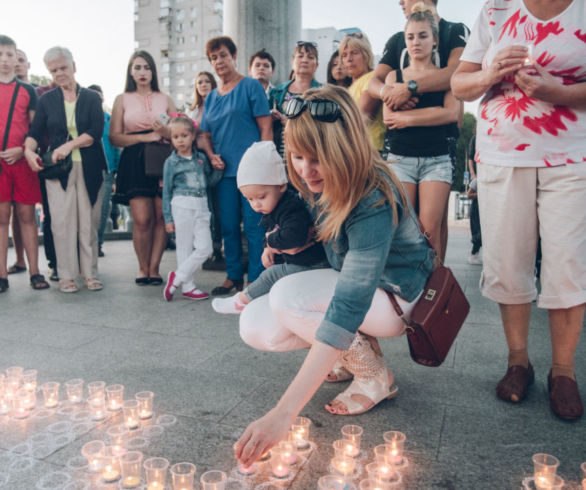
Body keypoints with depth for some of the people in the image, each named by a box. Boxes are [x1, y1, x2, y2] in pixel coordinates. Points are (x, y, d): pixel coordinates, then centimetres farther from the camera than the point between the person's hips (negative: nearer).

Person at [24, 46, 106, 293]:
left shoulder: (91, 97, 8)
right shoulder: (46, 100, 13)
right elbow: (35, 132, 7)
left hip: (89, 168, -1)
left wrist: (69, 145, -15)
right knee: (62, 222, -3)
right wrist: (29, 150, -14)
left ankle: (90, 273, 8)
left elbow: (96, 131, -4)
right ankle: (66, 275, 5)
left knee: (89, 223, 0)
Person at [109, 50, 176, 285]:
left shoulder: (165, 99, 18)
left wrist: (165, 132, -9)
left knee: (161, 218, -5)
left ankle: (154, 268, 5)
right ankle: (143, 268, 7)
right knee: (142, 220, -10)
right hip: (134, 162, -1)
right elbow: (114, 137, 3)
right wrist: (145, 137, -9)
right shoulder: (122, 99, 13)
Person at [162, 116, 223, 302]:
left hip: (201, 206, 4)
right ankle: (187, 286, 10)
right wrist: (168, 218, -2)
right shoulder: (171, 162, 2)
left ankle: (177, 277, 9)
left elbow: (209, 182, 21)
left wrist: (217, 170, 1)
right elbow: (167, 192, 2)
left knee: (205, 248, -3)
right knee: (185, 248, -1)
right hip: (182, 206, -4)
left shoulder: (201, 158, 11)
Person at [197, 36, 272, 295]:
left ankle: (255, 279, 6)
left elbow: (265, 127, -6)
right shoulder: (211, 96, 17)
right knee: (228, 226, 9)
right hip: (224, 169, 6)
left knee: (253, 225, -4)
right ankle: (233, 276, 22)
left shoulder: (250, 86, 1)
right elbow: (205, 134, 20)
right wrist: (211, 155, -1)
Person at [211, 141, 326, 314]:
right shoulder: (272, 210, 6)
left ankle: (241, 301, 9)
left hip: (309, 266, -10)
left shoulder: (291, 209, -27)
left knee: (272, 275, -7)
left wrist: (272, 241, -23)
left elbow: (294, 235, -42)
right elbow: (270, 232, 20)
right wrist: (268, 248, -1)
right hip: (293, 261, 10)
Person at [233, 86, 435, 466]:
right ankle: (353, 349, 7)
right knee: (255, 326, -11)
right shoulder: (318, 182, -11)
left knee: (289, 296, -31)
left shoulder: (375, 203, -34)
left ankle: (376, 377, -8)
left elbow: (349, 307, -43)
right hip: (353, 280, 7)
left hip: (396, 294, -7)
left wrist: (285, 412, -47)